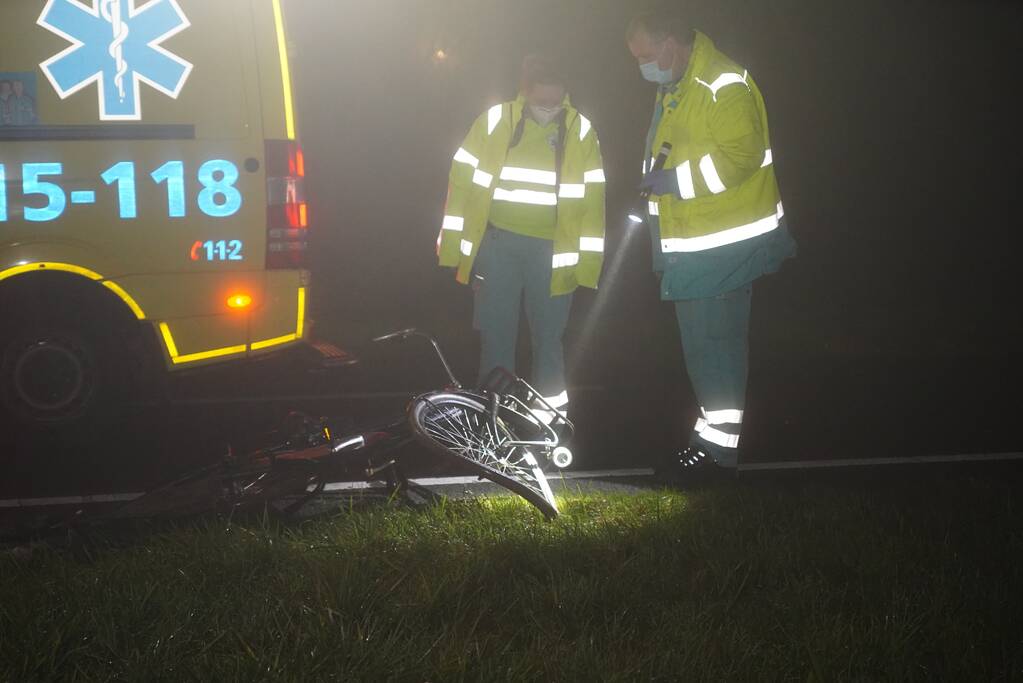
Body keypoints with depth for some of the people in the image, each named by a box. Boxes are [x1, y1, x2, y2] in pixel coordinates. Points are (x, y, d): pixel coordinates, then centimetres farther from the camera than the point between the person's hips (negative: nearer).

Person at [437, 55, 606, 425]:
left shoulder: (581, 131, -1)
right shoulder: (494, 121, -3)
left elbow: (591, 198, 0)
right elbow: (464, 181, 0)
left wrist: (587, 260, -3)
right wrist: (453, 245, -2)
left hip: (552, 250, 0)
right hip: (498, 243, 0)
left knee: (548, 334, 9)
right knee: (495, 332, 8)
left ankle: (551, 410, 20)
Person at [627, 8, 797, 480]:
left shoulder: (723, 85, -18)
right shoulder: (674, 88, 16)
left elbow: (741, 154, -27)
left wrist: (677, 180, -23)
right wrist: (659, 183, 16)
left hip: (723, 246, -10)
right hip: (692, 246, 10)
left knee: (714, 345, -5)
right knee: (703, 345, 17)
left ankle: (720, 449, 2)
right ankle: (709, 435, 27)